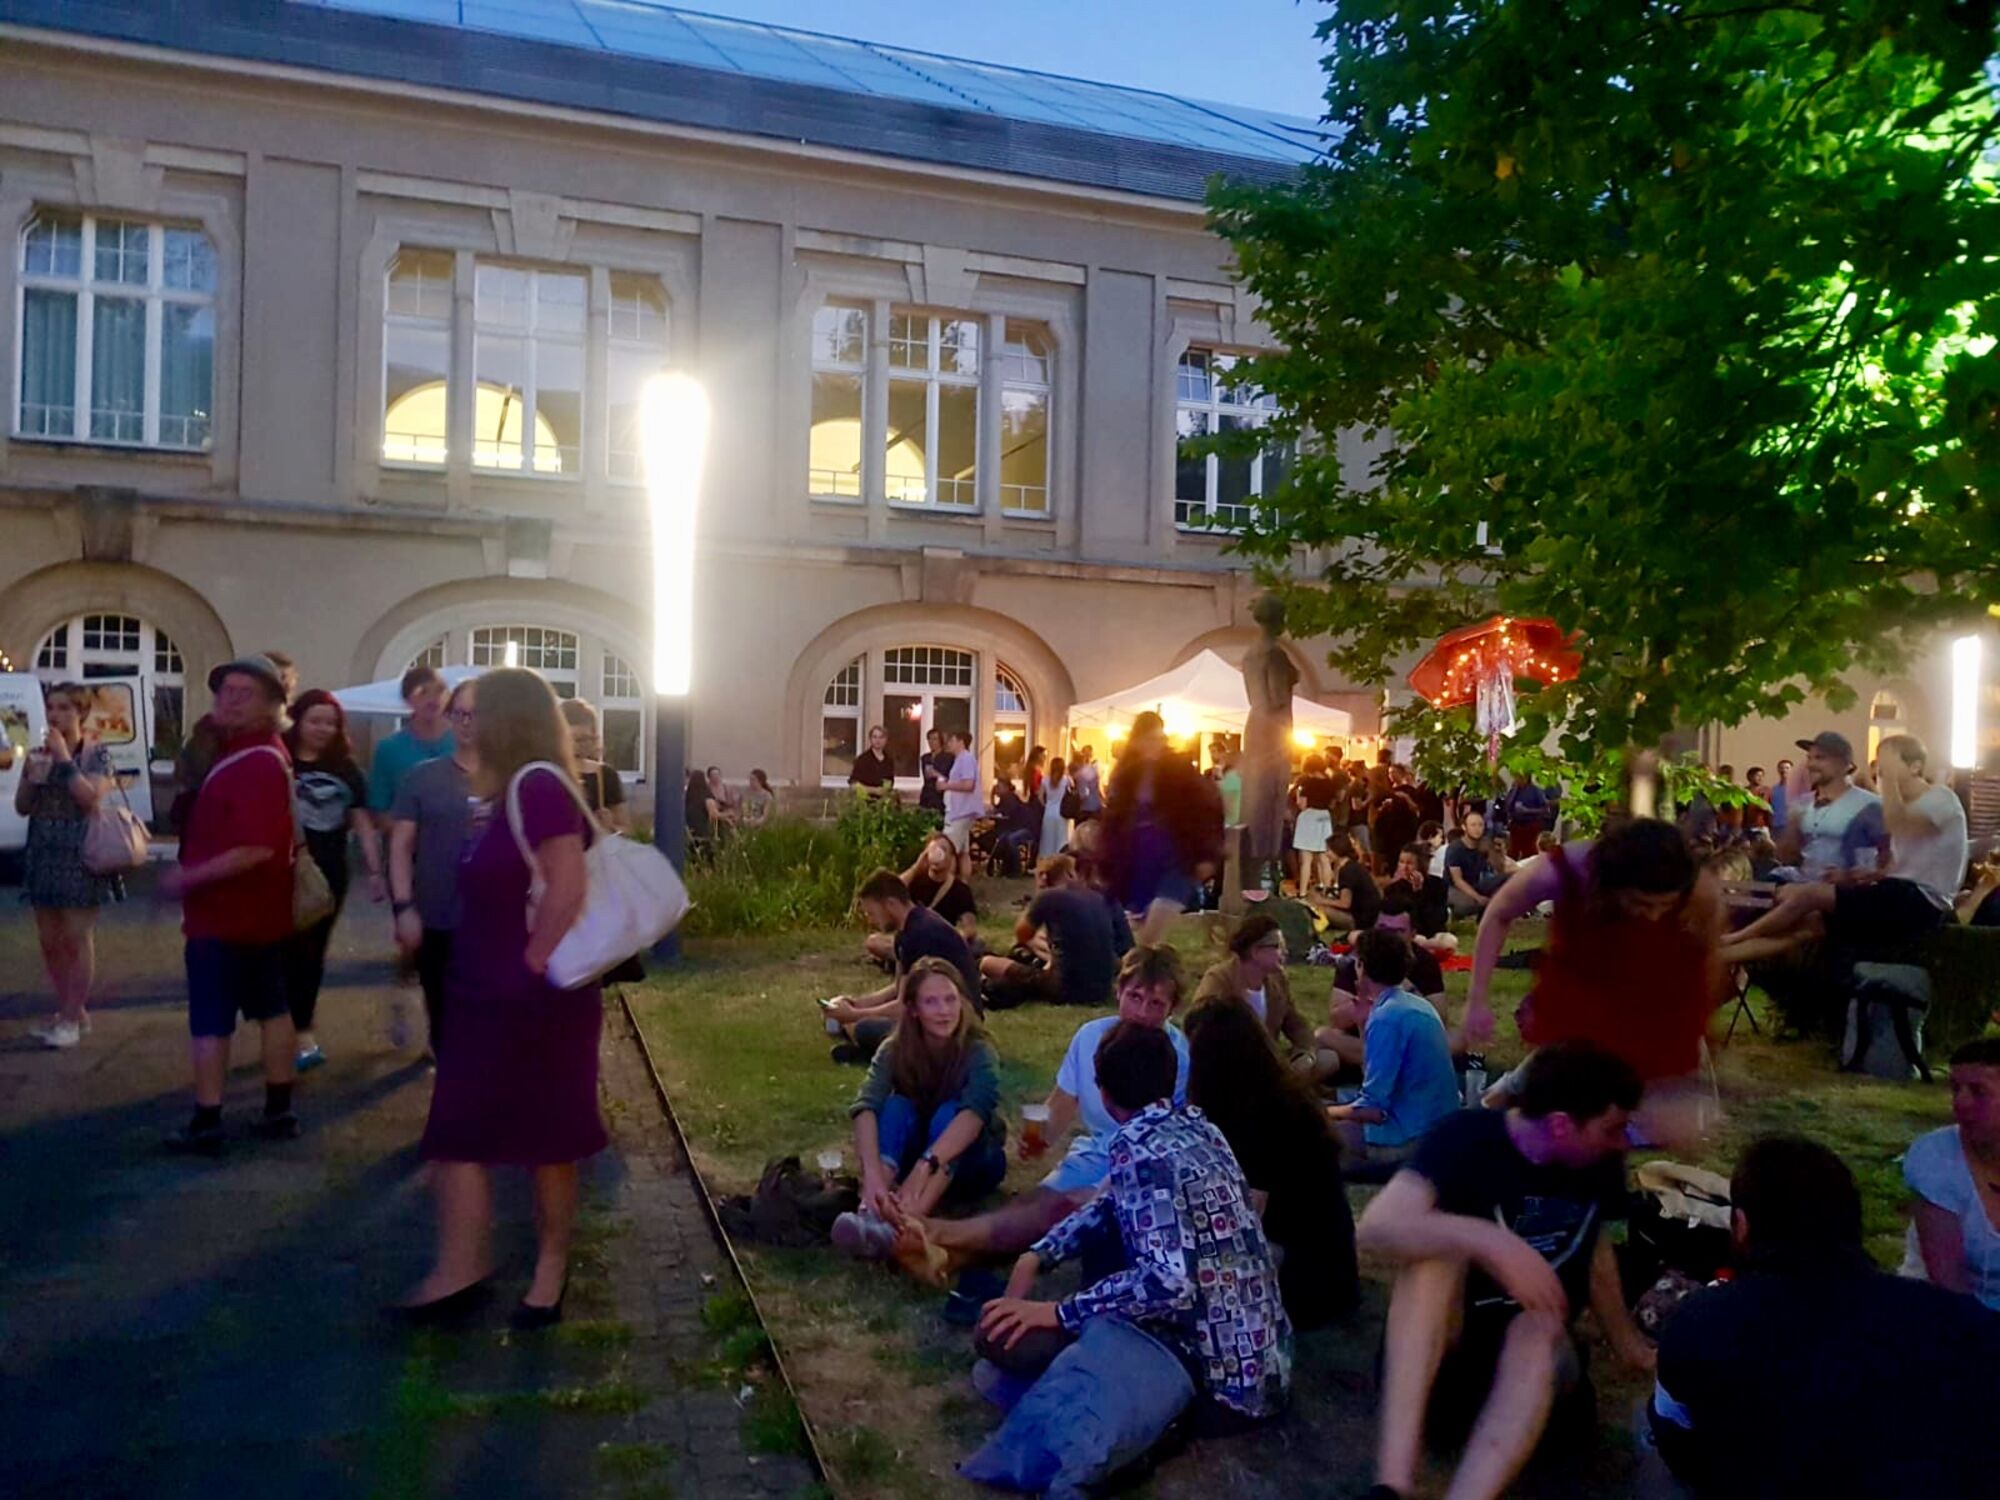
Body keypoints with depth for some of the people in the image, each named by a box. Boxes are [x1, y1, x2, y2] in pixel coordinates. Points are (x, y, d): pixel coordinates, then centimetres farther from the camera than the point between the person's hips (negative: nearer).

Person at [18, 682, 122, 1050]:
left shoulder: (96, 753, -5)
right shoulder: (39, 753, 9)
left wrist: (65, 758, -16)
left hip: (80, 857, -6)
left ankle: (71, 1018, 5)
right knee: (49, 940, 10)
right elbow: (22, 808, 10)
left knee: (77, 939, -3)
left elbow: (90, 798, -17)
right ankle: (72, 1011, 21)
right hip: (43, 856, 6)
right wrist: (30, 777, -8)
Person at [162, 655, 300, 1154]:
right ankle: (279, 1111, 20)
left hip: (225, 915, -10)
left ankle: (206, 1125, 5)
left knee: (210, 1021, -1)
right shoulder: (260, 752, 11)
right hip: (259, 912, 10)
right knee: (272, 1008, 12)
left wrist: (187, 879, -22)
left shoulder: (257, 764, -23)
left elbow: (257, 848, -29)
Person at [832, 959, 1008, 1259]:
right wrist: (872, 1175, -52)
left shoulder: (979, 1052, -22)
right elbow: (865, 1107, -33)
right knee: (896, 1107, -30)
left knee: (948, 1113, -34)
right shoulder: (894, 1050, -15)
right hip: (912, 1157, 2)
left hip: (971, 1163, -2)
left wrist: (925, 1166, -58)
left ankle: (903, 1225, -56)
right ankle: (870, 1213, -53)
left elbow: (974, 1112, -41)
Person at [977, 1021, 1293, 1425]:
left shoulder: (1138, 1147, -19)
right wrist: (1036, 1257, 7)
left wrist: (1056, 1313, -22)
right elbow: (1111, 1206, 19)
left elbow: (1169, 1283, -30)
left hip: (1219, 1373, -9)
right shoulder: (1196, 1127, 8)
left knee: (1007, 1337, -14)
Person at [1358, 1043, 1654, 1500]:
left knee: (1539, 1327, -33)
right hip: (1439, 1345, -3)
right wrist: (1493, 1242, -44)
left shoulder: (1599, 1161, -3)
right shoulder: (1467, 1138, -18)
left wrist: (1628, 1344, 27)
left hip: (1534, 1357, 3)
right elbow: (1376, 1230, -33)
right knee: (1438, 1245, -34)